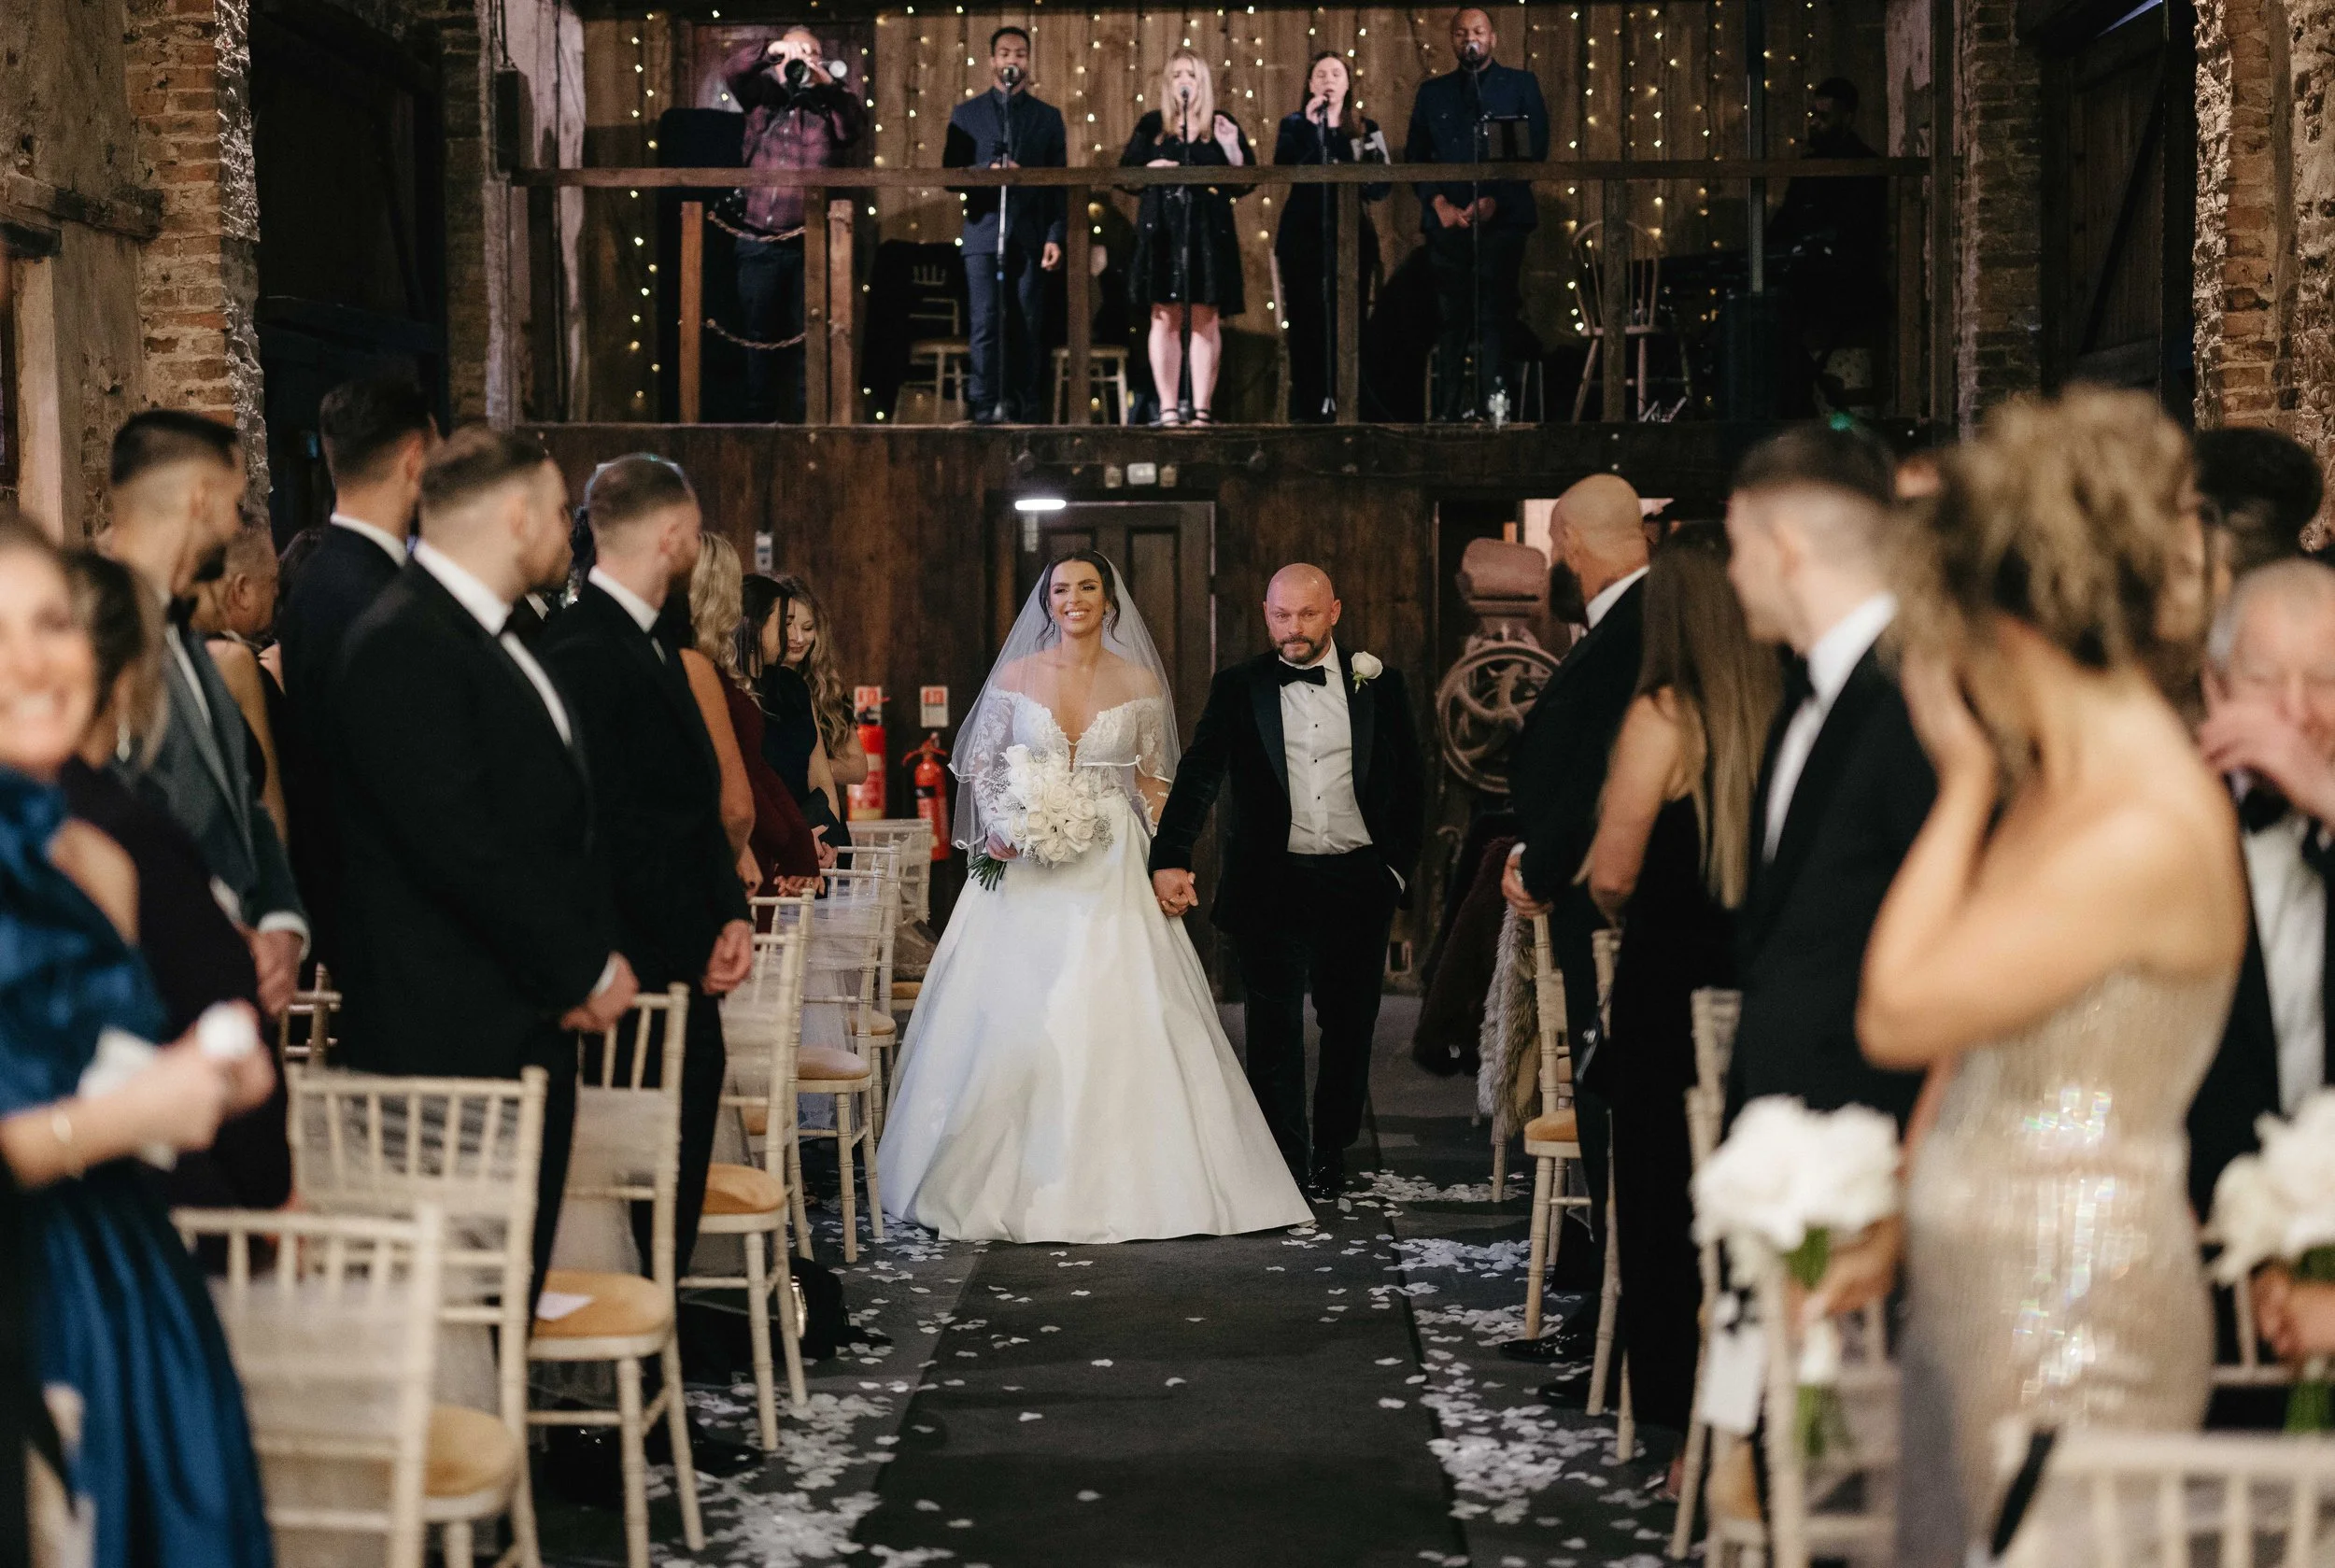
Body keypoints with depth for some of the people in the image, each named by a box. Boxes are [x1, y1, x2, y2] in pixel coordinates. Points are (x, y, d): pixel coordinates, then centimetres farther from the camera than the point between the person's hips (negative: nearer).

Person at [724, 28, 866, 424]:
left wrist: (830, 83, -31)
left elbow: (855, 125, -15)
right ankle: (759, 417, 16)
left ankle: (801, 418, 6)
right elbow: (731, 70, -6)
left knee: (807, 339, 2)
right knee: (760, 335, 9)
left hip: (811, 243, -2)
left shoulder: (830, 103, 4)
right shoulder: (763, 93, 10)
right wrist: (771, 51, -22)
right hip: (760, 242, 2)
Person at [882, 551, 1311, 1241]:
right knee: (1013, 1019, -3)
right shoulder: (1015, 676, 4)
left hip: (1112, 872, 0)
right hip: (1026, 868, 0)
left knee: (1115, 1019, -6)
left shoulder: (1140, 683, 4)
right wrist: (997, 828, -7)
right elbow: (981, 764, 10)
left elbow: (1155, 784, 8)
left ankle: (1114, 1178, 3)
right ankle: (1016, 1177, 8)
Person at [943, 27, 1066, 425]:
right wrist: (987, 171, -15)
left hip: (1031, 236, 1)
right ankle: (986, 411, -6)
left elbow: (1059, 183, 7)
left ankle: (1026, 414, 4)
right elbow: (949, 173, 4)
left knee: (1029, 328, 1)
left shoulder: (1048, 116, 12)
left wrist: (1056, 236, -4)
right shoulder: (966, 114, 10)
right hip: (984, 232, -1)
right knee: (986, 326, -6)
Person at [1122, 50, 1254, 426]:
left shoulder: (1223, 125, 9)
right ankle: (1168, 409, -3)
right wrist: (1149, 169, -10)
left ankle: (1202, 409, -2)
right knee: (1165, 319, -3)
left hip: (1208, 232, 0)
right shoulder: (1151, 126, 11)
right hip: (1161, 231, 0)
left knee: (1205, 319, -2)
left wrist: (1232, 148, -11)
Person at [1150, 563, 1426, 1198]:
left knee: (1349, 1028, 11)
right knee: (1274, 1032, -2)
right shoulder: (1238, 687, 1)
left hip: (1357, 883, 2)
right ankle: (1285, 1165, 3)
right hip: (1272, 884, -1)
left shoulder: (1379, 685, 5)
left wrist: (1399, 867, 4)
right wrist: (1170, 859, -19)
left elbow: (1411, 783, 10)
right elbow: (1199, 777, -7)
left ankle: (1331, 1158, 26)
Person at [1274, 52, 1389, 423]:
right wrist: (1310, 126, -17)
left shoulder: (1367, 129, 9)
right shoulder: (1295, 124, 6)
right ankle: (1308, 410, -3)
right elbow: (1282, 170, -12)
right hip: (1304, 238, -1)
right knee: (1307, 323, -5)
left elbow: (1381, 187, 2)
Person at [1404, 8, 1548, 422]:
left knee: (1495, 317, -7)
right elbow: (1415, 156, 13)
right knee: (1452, 319, -1)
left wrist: (1494, 200, -8)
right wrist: (1440, 204, -3)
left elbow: (1534, 151, 2)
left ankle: (1491, 410, -8)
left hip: (1502, 219, -2)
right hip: (1447, 221, 2)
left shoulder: (1521, 85, 9)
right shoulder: (1432, 91, 16)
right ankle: (1449, 411, -1)